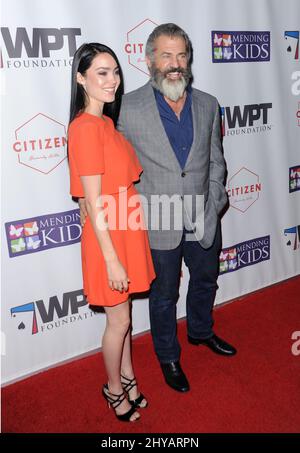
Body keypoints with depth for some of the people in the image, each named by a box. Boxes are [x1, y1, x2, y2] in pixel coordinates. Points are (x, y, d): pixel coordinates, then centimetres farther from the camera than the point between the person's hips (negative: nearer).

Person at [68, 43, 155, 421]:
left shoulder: (104, 123, 7)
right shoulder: (87, 127, -21)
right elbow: (94, 205, -21)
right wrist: (112, 261, -18)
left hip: (124, 234, 8)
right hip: (109, 241, -8)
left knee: (123, 315, 22)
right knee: (119, 320, 11)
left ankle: (127, 378, 43)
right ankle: (114, 388, 35)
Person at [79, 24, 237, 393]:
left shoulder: (207, 105, 1)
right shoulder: (128, 107, -12)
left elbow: (215, 161, 6)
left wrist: (213, 205, -2)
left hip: (203, 220, 4)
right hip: (158, 224, -4)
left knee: (205, 280, 25)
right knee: (164, 295, 14)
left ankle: (200, 331, 56)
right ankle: (168, 357, 40)